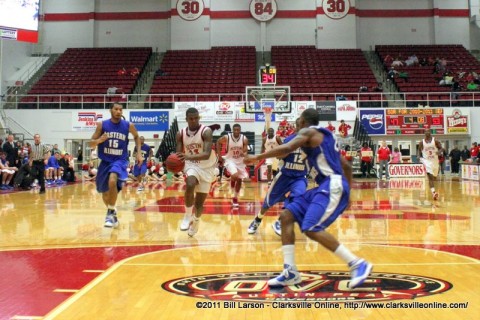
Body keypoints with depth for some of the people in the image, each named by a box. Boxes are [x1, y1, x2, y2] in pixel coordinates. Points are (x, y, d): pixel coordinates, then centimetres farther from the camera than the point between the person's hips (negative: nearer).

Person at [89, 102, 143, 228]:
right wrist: (99, 140, -23)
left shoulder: (128, 125, -5)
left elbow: (136, 137, 16)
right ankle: (112, 213, 40)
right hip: (105, 161, 3)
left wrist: (139, 153, 6)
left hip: (120, 161, -3)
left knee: (112, 181, -33)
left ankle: (111, 213, -19)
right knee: (105, 192, 12)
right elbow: (91, 144, -1)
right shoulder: (102, 125, -5)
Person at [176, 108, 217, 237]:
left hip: (206, 167, -1)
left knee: (199, 203, 3)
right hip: (191, 164, 2)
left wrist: (190, 156, -48)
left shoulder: (206, 131, -21)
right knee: (190, 185, -33)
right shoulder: (181, 134, -7)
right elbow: (179, 153, -2)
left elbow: (207, 154, -32)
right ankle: (188, 216, -12)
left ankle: (195, 222, 35)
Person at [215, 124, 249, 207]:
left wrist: (244, 154, -37)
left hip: (240, 161, 3)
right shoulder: (226, 137, -18)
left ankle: (235, 198, 26)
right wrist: (219, 156, -2)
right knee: (235, 176, -28)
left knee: (239, 180, 9)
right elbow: (218, 142, 0)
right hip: (230, 160, -3)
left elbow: (245, 151, -12)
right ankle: (232, 181, 10)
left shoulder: (244, 139, -14)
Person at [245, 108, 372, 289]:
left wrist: (258, 157, -10)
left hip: (332, 185, -10)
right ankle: (290, 272, 1)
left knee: (311, 229, -21)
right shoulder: (324, 136, 26)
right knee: (287, 216, 4)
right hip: (327, 186, 10)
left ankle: (358, 264, -13)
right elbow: (346, 165, 27)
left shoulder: (309, 131, 0)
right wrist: (346, 193, 34)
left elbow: (287, 149, -19)